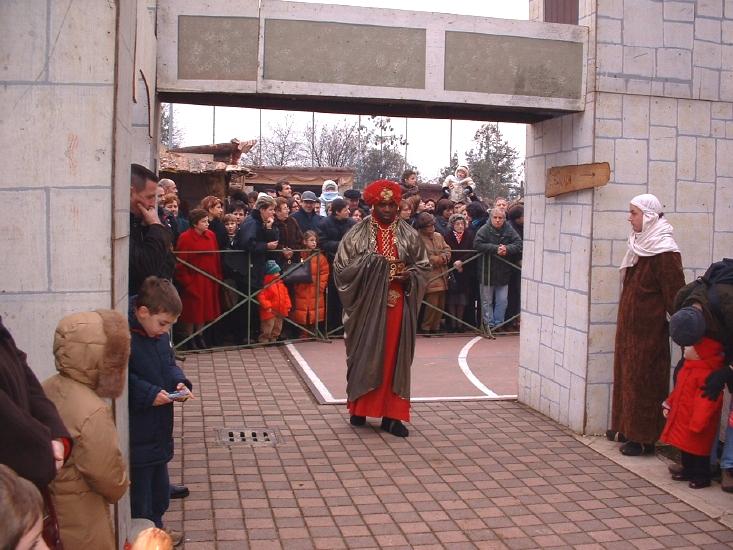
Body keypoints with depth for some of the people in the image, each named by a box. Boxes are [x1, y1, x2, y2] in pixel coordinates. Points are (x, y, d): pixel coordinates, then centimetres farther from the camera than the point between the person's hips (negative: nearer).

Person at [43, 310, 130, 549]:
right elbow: (109, 478, -20)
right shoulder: (93, 413, -31)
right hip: (81, 529, -8)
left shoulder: (47, 390, -6)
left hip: (46, 512, 8)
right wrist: (120, 487, 1)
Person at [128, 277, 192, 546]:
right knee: (139, 488, 5)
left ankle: (156, 528, 40)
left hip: (159, 428, 9)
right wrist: (149, 394, -27)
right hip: (136, 436, -9)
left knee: (159, 485, 23)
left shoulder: (159, 335, 4)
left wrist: (180, 382, -2)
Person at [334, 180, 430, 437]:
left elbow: (423, 265, 10)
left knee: (394, 356, 4)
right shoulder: (357, 234, -2)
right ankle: (360, 408, 20)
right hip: (367, 304, -2)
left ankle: (391, 414, 10)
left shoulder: (408, 234, 4)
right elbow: (341, 266, -4)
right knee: (365, 354, 5)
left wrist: (409, 276, -11)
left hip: (398, 304, 2)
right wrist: (369, 264, -16)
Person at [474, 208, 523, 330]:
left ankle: (498, 324, 18)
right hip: (486, 272, -2)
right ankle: (489, 324, 15)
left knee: (502, 301, 7)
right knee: (487, 301, 6)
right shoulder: (484, 230, -7)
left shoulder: (509, 231, 2)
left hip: (503, 273, 2)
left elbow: (518, 245, -3)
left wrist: (507, 249, -22)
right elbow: (477, 244, -19)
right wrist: (495, 249, -23)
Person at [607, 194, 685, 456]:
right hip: (629, 325, 9)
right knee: (626, 375, 15)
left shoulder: (664, 252, -17)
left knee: (643, 379, -1)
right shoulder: (639, 245, 9)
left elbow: (674, 295, -17)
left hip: (648, 329, -9)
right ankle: (626, 428, 27)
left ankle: (644, 437, 9)